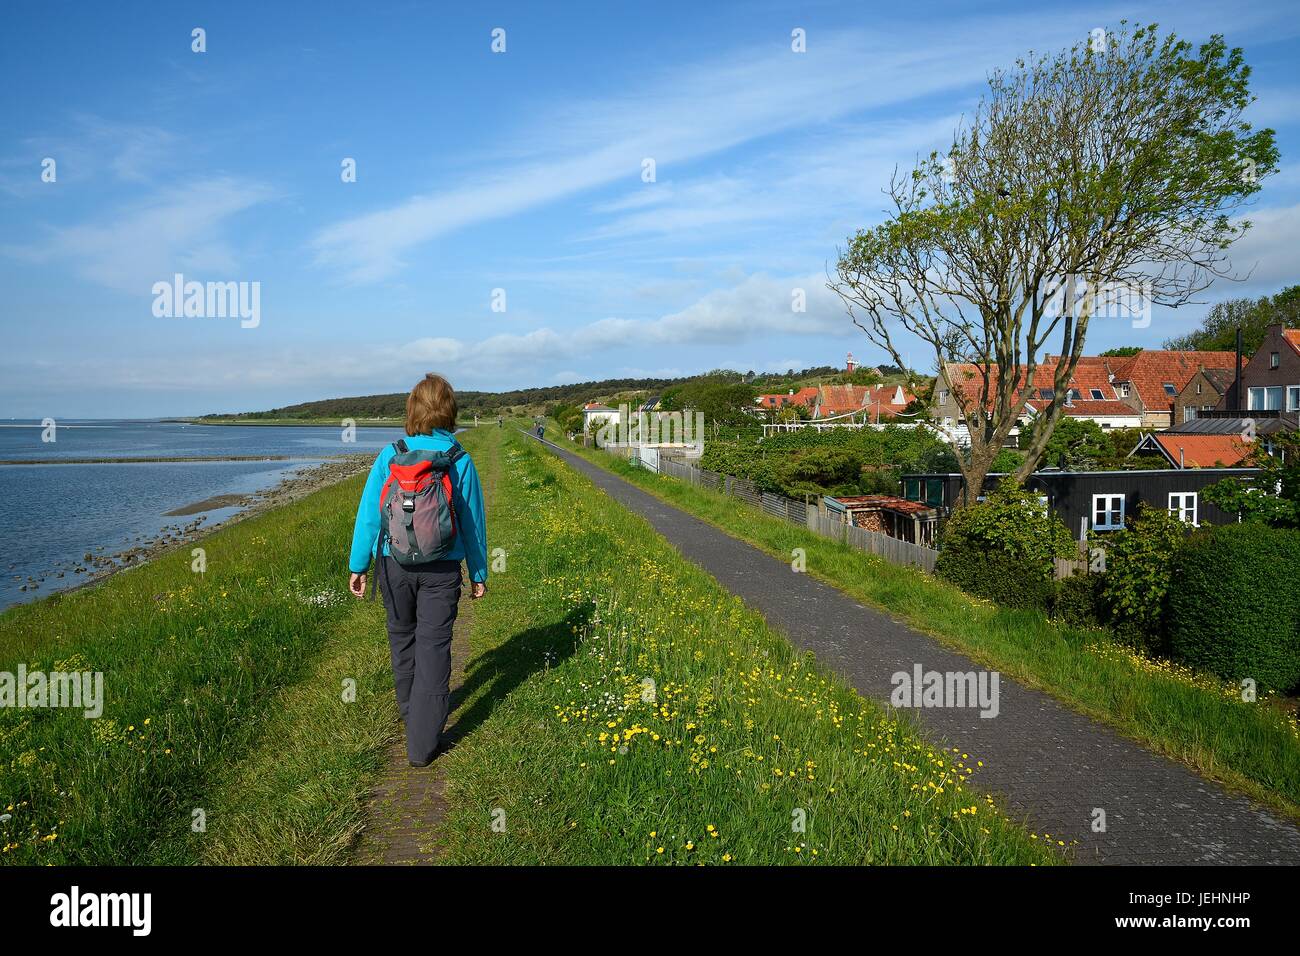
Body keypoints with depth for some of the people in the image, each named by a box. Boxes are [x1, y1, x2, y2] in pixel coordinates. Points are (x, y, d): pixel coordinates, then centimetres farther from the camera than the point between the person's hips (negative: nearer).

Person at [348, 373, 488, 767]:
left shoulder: (390, 455, -6)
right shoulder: (461, 462, -7)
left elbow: (368, 514, -3)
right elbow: (473, 522, 0)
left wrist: (358, 565, 7)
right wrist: (479, 574, 10)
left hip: (395, 564, 2)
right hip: (442, 570, -1)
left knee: (402, 636, 21)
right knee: (433, 647, 4)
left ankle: (410, 712, 43)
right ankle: (422, 743, 6)